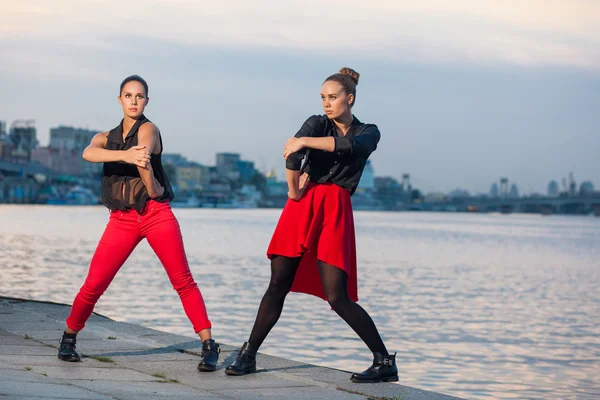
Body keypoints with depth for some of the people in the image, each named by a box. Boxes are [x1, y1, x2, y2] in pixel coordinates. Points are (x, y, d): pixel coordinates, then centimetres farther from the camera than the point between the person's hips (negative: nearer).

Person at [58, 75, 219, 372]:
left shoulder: (148, 129, 4)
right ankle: (69, 337, 21)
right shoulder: (106, 138, 14)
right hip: (121, 219, 3)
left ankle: (208, 345, -11)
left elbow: (143, 154, -18)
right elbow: (88, 153, -11)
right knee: (93, 285, -1)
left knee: (183, 281, -11)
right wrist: (126, 155, -27)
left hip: (156, 214, -3)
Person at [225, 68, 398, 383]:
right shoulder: (317, 123, 10)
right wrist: (294, 190, -11)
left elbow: (349, 146, -15)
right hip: (301, 207, 2)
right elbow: (292, 154, -10)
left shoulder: (368, 133, 10)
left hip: (335, 211, -2)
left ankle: (385, 362, -3)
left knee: (337, 296, -10)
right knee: (278, 285, -1)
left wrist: (305, 141, -21)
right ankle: (247, 356, 9)